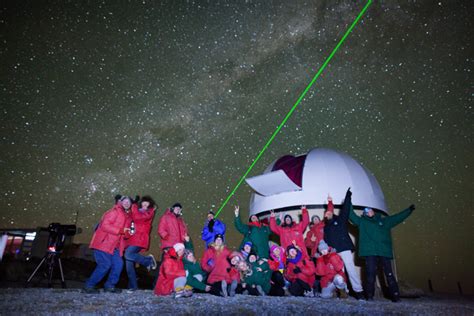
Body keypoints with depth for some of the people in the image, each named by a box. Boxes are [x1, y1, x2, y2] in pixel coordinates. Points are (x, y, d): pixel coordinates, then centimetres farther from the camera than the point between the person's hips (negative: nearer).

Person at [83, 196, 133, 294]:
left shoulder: (128, 217, 17)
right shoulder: (115, 211, -8)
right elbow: (105, 225, -19)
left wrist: (129, 233, -3)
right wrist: (121, 230, -22)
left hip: (114, 246, 8)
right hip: (103, 243, -7)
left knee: (118, 264, -2)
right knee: (105, 265, -12)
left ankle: (109, 285, 14)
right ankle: (88, 286, 3)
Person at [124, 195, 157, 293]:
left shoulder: (149, 212, 2)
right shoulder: (138, 211, 21)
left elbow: (137, 217, -13)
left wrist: (134, 207, -1)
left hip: (140, 239, -6)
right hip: (132, 238, 6)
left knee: (128, 255, -24)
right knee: (129, 263, 1)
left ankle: (149, 260, -4)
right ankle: (132, 286, 12)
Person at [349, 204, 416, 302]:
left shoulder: (385, 221, 21)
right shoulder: (362, 222, 15)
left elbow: (399, 217, 25)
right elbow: (351, 214, 12)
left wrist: (409, 210, 24)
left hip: (385, 252, 2)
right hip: (370, 252, -1)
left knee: (389, 274, -1)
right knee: (371, 274, -4)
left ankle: (395, 296, 6)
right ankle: (370, 295, 3)